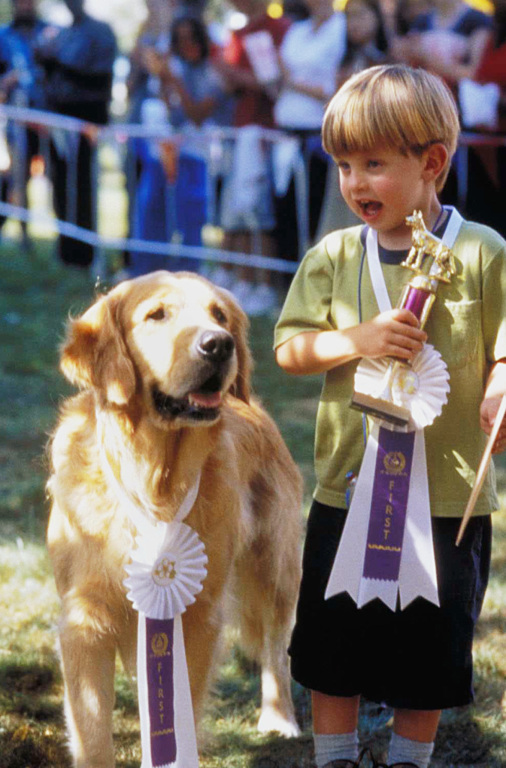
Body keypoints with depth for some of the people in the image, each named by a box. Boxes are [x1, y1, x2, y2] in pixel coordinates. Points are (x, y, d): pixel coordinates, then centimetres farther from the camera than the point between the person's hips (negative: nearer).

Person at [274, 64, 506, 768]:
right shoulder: (333, 256, 1)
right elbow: (289, 349, -1)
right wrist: (359, 339, -17)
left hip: (449, 497, -2)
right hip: (347, 493, 2)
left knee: (431, 657, 11)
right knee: (331, 654, 11)